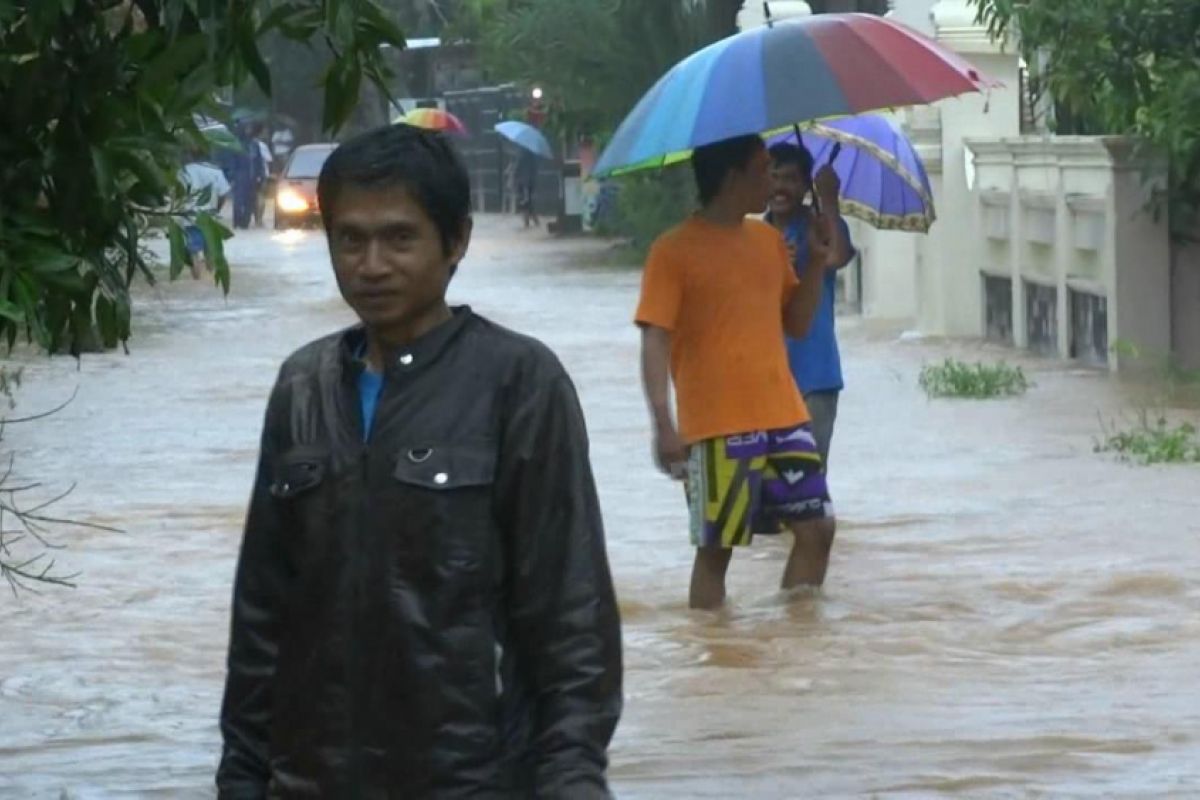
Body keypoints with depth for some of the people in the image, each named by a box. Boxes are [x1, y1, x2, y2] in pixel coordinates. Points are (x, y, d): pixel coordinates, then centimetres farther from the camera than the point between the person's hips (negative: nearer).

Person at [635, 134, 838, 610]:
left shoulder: (769, 240, 12)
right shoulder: (674, 251, -8)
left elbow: (797, 323, 19)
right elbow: (655, 341, -14)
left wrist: (817, 261, 4)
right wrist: (664, 424, -24)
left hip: (784, 418, 6)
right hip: (716, 429, -6)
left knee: (817, 527, 5)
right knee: (715, 546, 0)